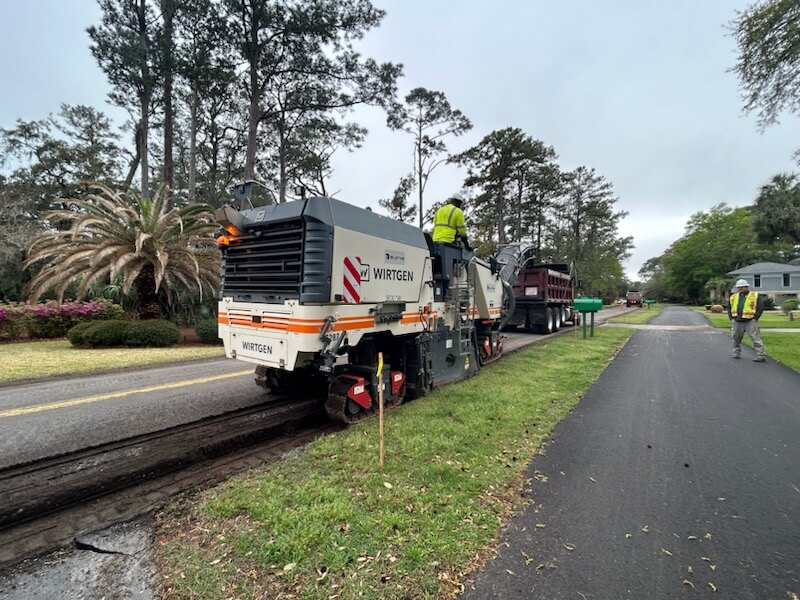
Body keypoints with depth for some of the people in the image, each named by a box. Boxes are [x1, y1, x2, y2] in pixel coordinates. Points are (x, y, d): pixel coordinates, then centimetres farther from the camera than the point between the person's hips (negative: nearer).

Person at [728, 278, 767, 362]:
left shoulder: (755, 296, -3)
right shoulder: (734, 297, 9)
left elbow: (761, 307, -6)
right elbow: (729, 308, 18)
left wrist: (755, 318, -10)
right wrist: (731, 318, 9)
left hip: (750, 322, -5)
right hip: (737, 322, 5)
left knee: (755, 338, -6)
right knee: (736, 338, 12)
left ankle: (761, 355, -3)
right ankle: (736, 353, 26)